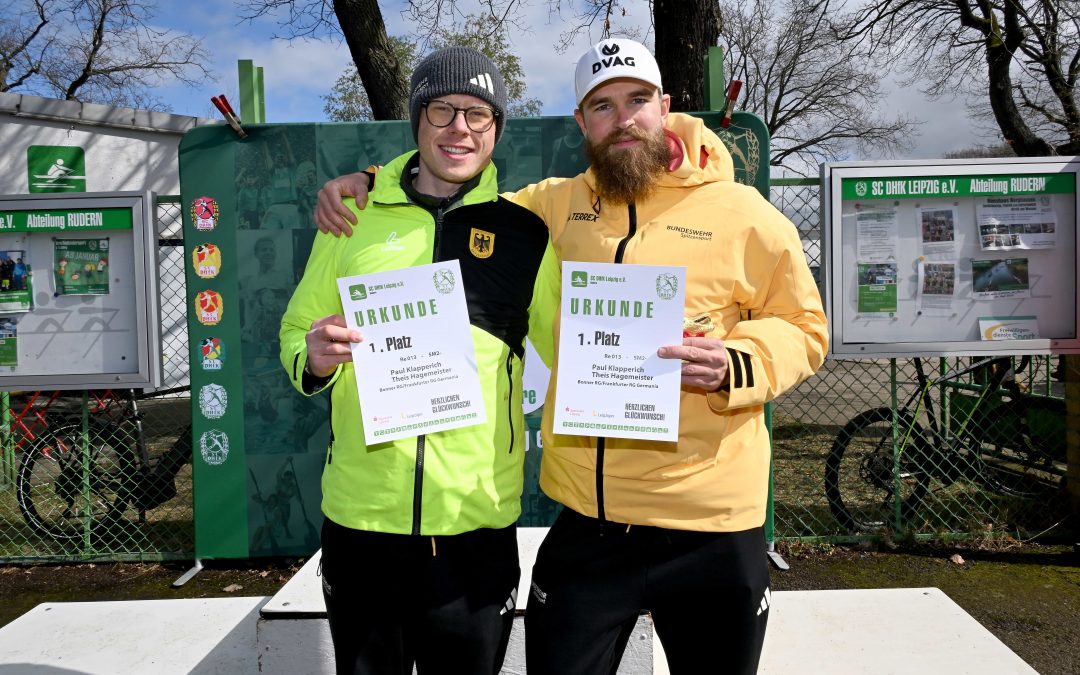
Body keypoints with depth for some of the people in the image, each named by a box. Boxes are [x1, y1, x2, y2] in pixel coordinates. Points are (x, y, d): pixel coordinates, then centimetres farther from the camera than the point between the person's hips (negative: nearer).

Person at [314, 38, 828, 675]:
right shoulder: (558, 205, 7)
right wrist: (371, 185, 7)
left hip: (710, 525, -2)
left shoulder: (743, 212, -1)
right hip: (586, 518, 2)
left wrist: (735, 365, -15)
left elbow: (803, 328, 4)